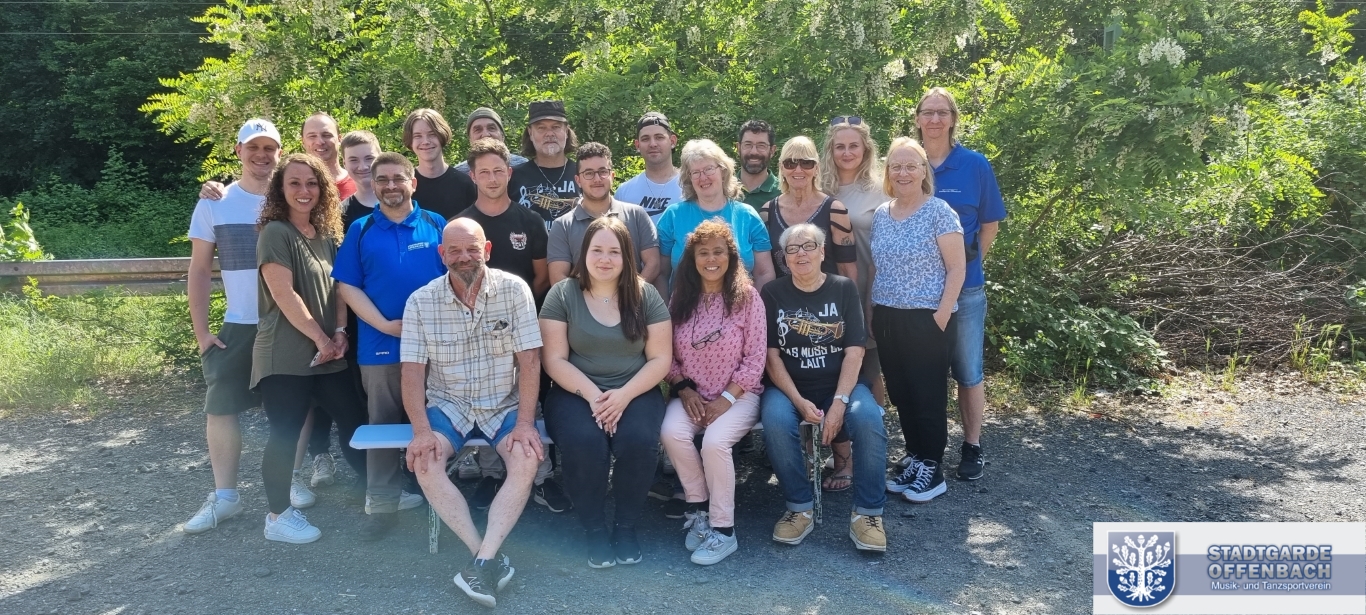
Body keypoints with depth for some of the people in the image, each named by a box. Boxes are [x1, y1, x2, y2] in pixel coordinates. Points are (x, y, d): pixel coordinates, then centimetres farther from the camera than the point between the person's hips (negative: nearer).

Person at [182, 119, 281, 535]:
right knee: (220, 408, 1)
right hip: (237, 327, 1)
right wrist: (201, 331, -1)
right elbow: (200, 270, 4)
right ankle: (224, 496, 13)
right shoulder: (215, 203, 1)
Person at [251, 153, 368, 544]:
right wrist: (320, 338, -13)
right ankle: (278, 516, 12)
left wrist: (340, 331, -2)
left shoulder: (327, 234, 13)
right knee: (285, 435, -2)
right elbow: (284, 294, -16)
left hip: (328, 353, 7)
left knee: (355, 420, 10)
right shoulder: (275, 233, -9)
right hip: (285, 355, -7)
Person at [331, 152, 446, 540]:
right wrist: (384, 324, -11)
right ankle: (382, 505, 15)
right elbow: (347, 285, 1)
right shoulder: (360, 230, 5)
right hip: (379, 344, 1)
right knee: (383, 424, 7)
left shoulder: (437, 226, 5)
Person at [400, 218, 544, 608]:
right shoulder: (420, 302, -4)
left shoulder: (514, 290, -8)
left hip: (505, 404, -1)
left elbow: (529, 361, -10)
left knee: (527, 459, -29)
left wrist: (525, 422, -19)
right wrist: (421, 430, -21)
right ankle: (490, 557, -22)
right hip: (448, 405, 1)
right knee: (424, 461, -27)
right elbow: (412, 371, -7)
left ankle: (484, 560, -27)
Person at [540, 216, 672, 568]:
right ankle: (594, 529, -8)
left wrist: (624, 395, -15)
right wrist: (592, 395, -17)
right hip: (577, 393, 0)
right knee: (583, 441, -32)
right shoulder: (562, 295, 1)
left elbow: (660, 359, 0)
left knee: (638, 440, -30)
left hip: (635, 392, 1)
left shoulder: (645, 296, 3)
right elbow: (554, 360, -3)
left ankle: (626, 526, -6)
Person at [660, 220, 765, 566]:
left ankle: (723, 530, -14)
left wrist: (727, 398, -14)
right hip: (692, 393, 3)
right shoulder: (681, 298, 5)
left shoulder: (747, 297, -5)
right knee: (672, 432, -28)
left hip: (738, 394, -3)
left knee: (715, 441, -31)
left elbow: (755, 359, -7)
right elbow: (668, 354, 5)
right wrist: (683, 388, -10)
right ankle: (698, 508, -5)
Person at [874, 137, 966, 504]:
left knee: (928, 395, 0)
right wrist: (870, 309, 9)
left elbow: (956, 268, -10)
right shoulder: (880, 215, 9)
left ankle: (932, 470, 12)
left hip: (927, 320, -6)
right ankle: (915, 459, 24)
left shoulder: (939, 212, -8)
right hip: (887, 319, 6)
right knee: (900, 393, 11)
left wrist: (942, 315, -16)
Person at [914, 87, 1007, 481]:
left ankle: (972, 447, 19)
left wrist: (969, 265, 2)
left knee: (967, 370, 6)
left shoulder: (975, 165, -2)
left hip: (963, 286, -1)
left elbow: (990, 225, 4)